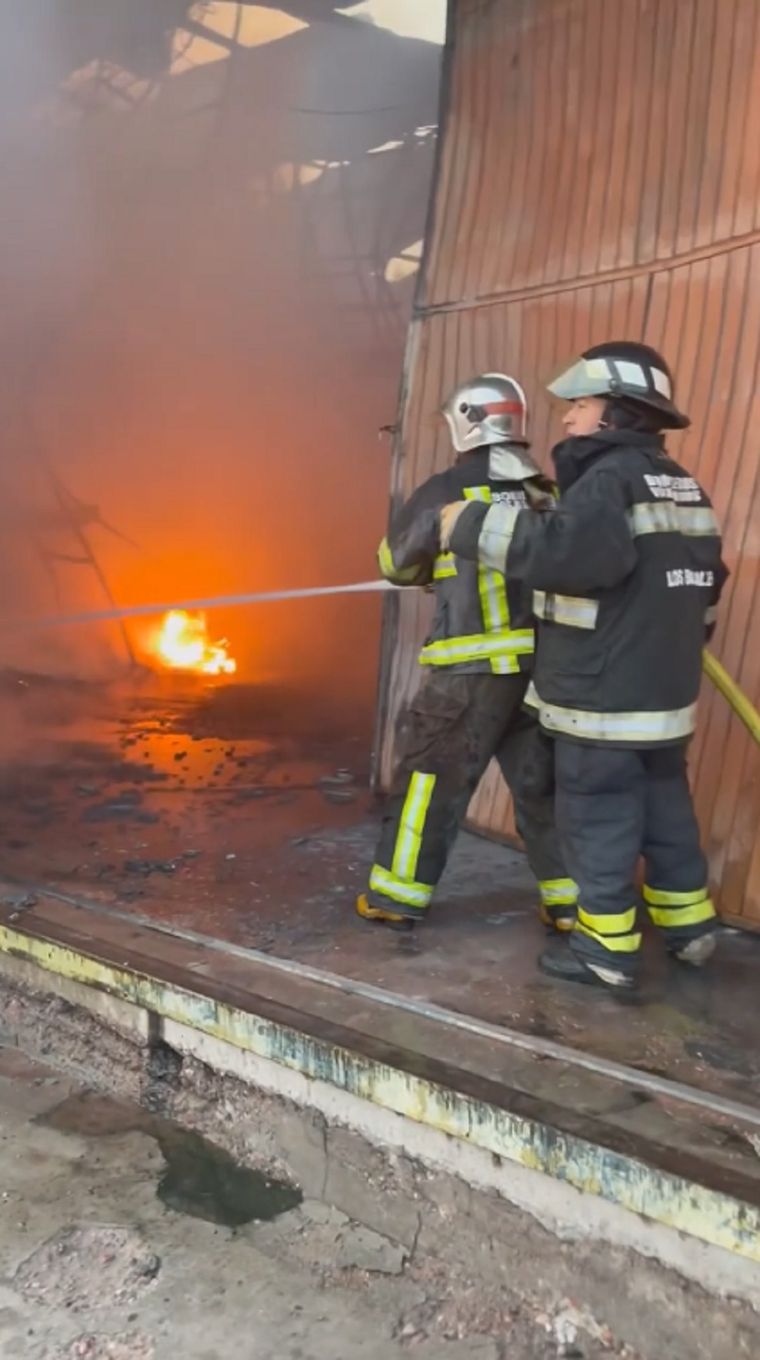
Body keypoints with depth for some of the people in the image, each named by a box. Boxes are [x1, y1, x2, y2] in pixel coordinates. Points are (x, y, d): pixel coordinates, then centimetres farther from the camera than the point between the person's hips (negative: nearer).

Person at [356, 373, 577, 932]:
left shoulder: (448, 491, -7)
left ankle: (398, 897, 16)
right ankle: (571, 900, 19)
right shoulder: (546, 493, 7)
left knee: (431, 777, 7)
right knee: (542, 783, 14)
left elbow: (395, 561, 5)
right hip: (542, 663, 5)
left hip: (475, 666, -5)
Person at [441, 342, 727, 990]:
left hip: (604, 697, -9)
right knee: (665, 811, 20)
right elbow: (705, 580, 21)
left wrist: (473, 525, -24)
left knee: (598, 821, 2)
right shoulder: (683, 485, 14)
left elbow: (562, 550, -33)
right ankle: (689, 926, 32)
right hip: (665, 693, 9)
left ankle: (607, 950, 12)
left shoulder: (612, 477, -16)